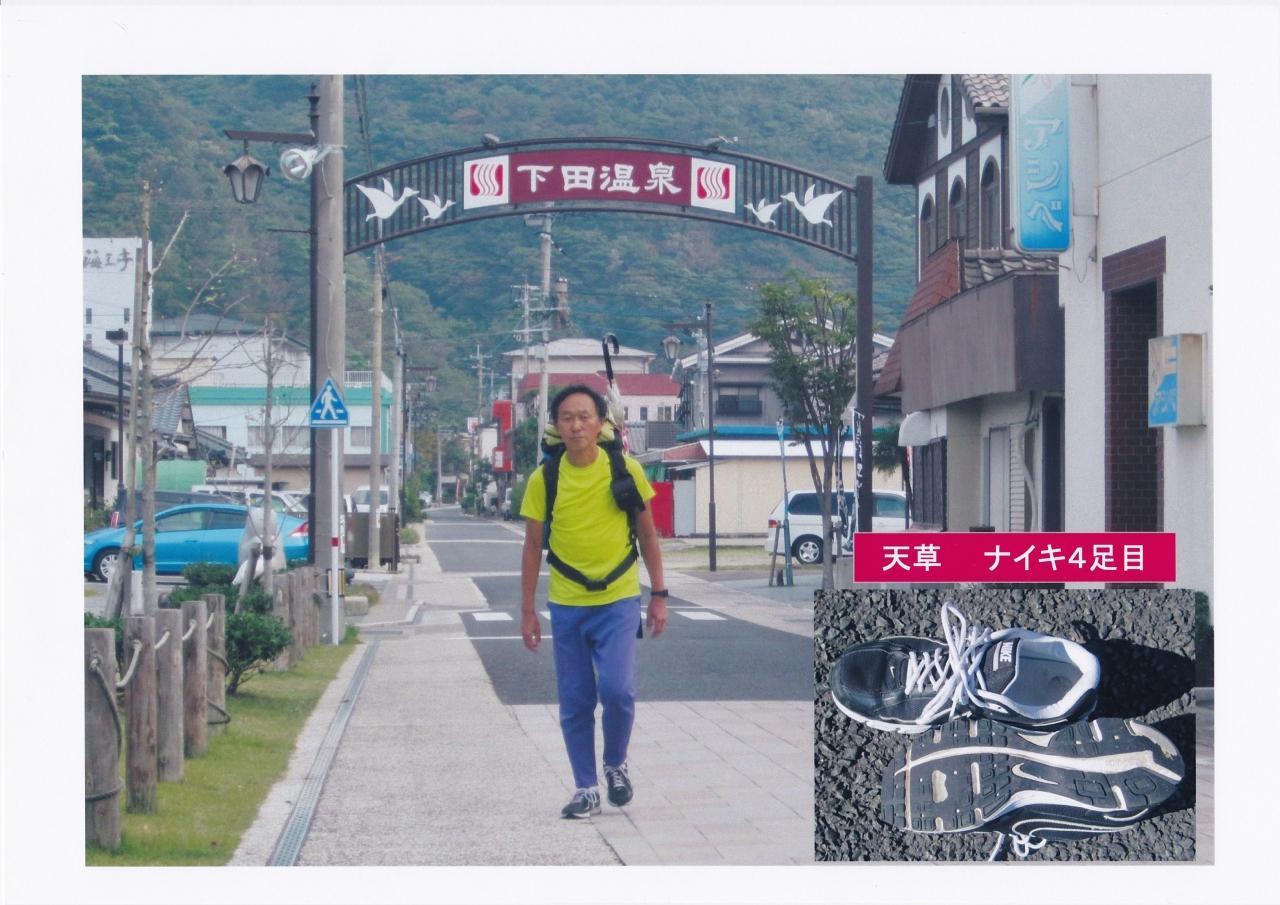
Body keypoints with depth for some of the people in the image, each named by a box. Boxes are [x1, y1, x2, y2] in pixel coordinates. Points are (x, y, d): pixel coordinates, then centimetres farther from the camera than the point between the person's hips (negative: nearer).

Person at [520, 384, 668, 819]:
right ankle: (586, 789, 18)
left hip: (618, 601, -1)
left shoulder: (625, 470, -5)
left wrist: (658, 595, 4)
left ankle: (616, 764, 12)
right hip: (566, 604, 1)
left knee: (617, 689, -14)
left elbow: (647, 534, 6)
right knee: (575, 703, 4)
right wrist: (527, 610, 4)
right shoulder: (544, 478, -4)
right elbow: (533, 546, 4)